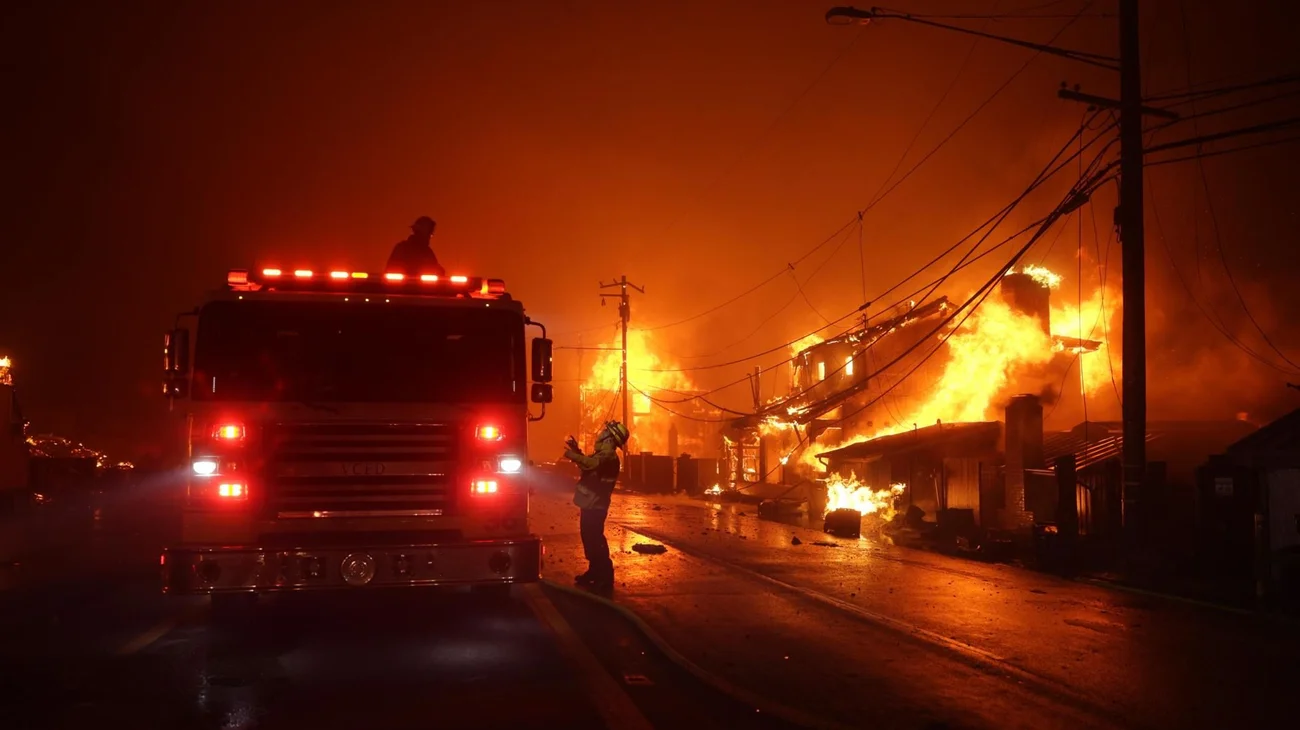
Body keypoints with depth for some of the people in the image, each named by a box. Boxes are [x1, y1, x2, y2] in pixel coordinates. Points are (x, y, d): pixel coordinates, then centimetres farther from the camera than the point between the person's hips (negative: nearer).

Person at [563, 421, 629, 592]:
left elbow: (592, 464, -39)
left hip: (595, 506, -11)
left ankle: (605, 578, -6)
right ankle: (595, 572, 31)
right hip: (591, 504, 11)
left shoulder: (608, 456, -20)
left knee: (595, 541, -9)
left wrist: (572, 455, -31)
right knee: (590, 539, 19)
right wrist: (576, 451, 18)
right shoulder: (603, 454, 14)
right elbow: (588, 466, 28)